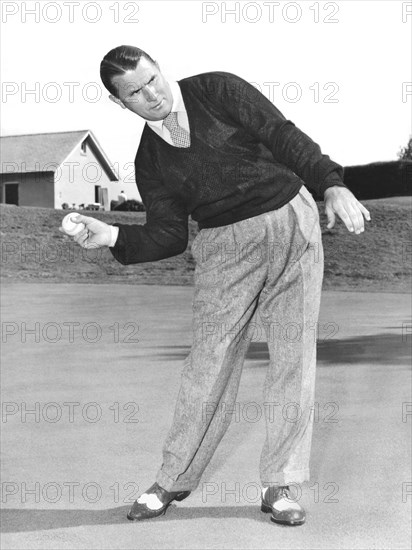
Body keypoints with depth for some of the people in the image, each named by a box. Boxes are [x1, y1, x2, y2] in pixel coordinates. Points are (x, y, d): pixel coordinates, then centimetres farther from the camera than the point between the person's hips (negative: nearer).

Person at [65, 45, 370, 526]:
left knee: (293, 356, -4)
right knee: (210, 358, -3)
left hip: (292, 221, -1)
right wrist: (113, 235, -16)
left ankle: (279, 485, 4)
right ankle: (174, 479, 10)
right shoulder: (149, 161, 6)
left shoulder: (217, 91, -1)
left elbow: (281, 135, -8)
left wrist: (331, 184, -21)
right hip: (225, 246, 2)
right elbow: (168, 235, 1)